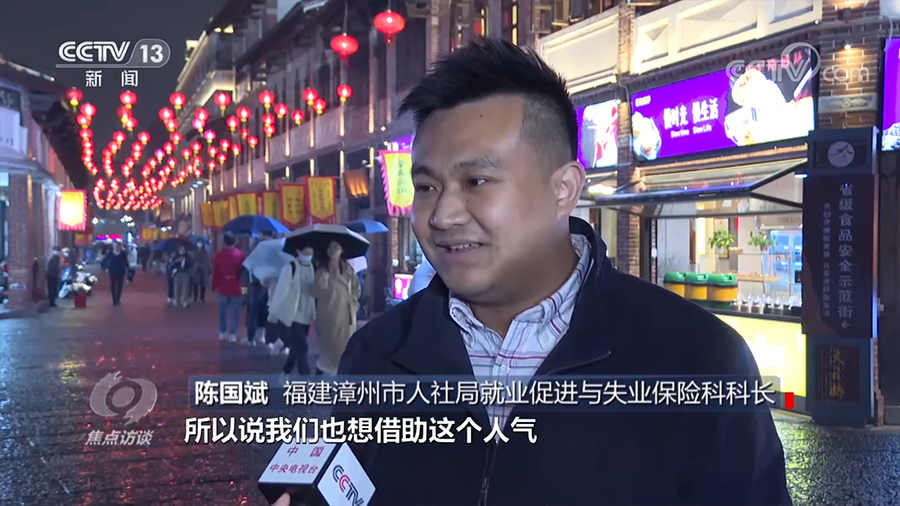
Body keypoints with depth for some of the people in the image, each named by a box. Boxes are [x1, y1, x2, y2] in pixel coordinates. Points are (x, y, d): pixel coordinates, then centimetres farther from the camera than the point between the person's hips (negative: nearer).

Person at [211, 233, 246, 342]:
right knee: (234, 312, 2)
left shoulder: (219, 255, -3)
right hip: (236, 288, -2)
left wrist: (214, 286, 10)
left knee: (223, 311, 16)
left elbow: (215, 272, 0)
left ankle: (222, 332, 20)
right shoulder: (240, 255, -5)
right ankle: (232, 334, -2)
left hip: (223, 288, 2)